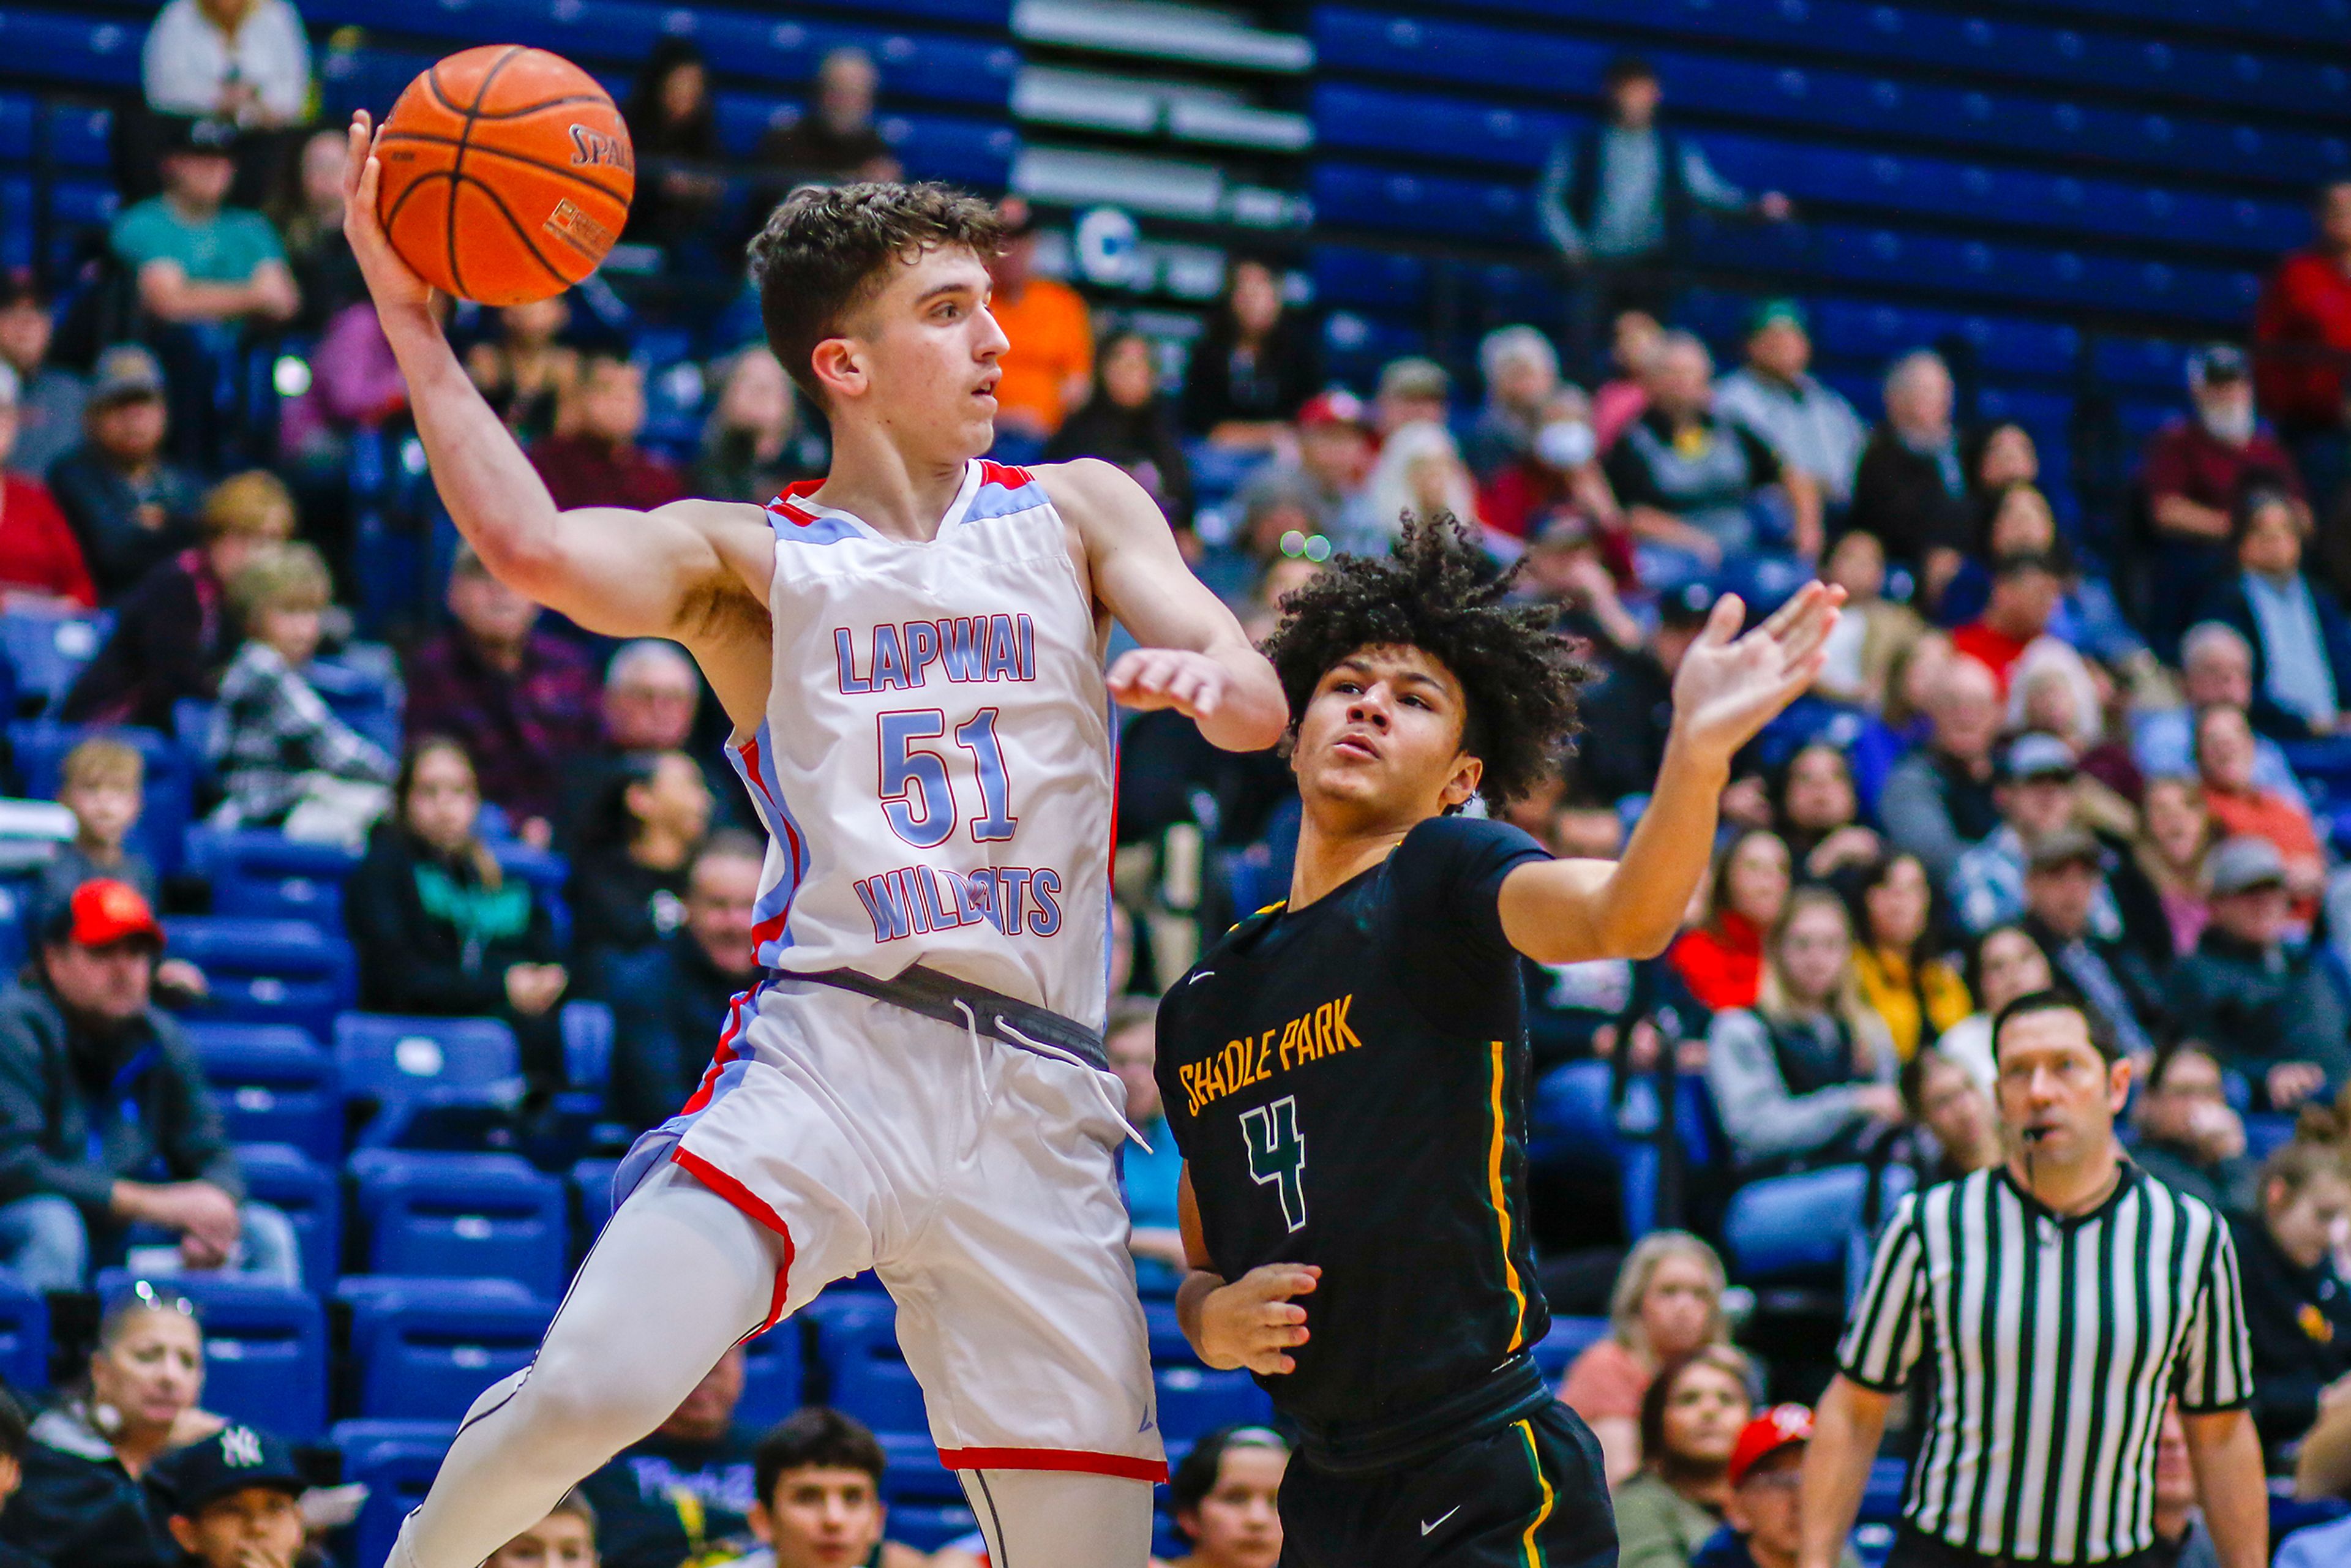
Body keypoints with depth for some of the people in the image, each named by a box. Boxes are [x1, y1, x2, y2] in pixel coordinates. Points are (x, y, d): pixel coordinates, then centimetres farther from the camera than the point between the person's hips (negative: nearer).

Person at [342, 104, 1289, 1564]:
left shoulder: (1076, 510, 18)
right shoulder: (747, 558, 10)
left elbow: (1260, 704, 6)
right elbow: (537, 546, -9)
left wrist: (1204, 676, -17)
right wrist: (411, 319, -10)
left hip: (1037, 1097, 3)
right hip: (828, 1046, -3)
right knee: (587, 1390, -24)